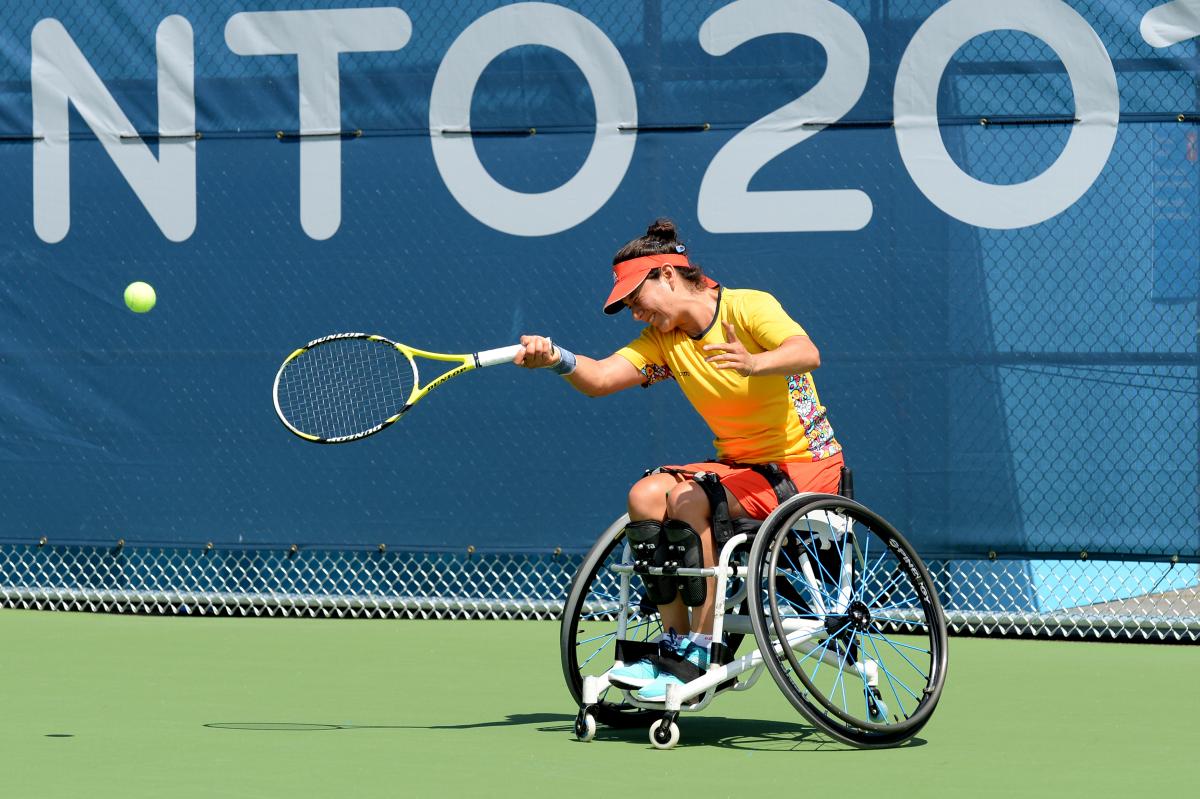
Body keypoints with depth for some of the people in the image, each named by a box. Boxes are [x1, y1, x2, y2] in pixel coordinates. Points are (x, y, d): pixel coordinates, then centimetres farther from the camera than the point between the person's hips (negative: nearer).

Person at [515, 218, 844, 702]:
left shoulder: (748, 307, -13)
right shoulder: (663, 341, 5)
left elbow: (807, 353, -31)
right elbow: (599, 378, -10)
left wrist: (755, 363, -50)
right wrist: (557, 358, -31)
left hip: (805, 464, -7)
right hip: (740, 464, 7)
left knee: (689, 500, -28)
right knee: (647, 494, -17)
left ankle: (703, 654, -22)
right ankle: (676, 643, -14)